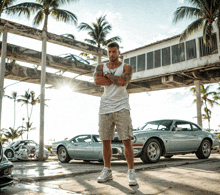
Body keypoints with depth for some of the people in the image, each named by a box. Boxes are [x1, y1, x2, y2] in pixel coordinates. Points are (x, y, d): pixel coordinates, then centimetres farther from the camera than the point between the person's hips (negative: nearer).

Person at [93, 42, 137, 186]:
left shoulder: (126, 68, 6)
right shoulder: (101, 67, 14)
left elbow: (124, 82, -15)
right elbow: (97, 81, -8)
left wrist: (108, 75, -2)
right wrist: (116, 80, -8)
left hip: (121, 107, -3)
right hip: (105, 108, 3)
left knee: (127, 141, -7)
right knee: (106, 141, 7)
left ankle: (131, 172, 3)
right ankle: (107, 171, 20)